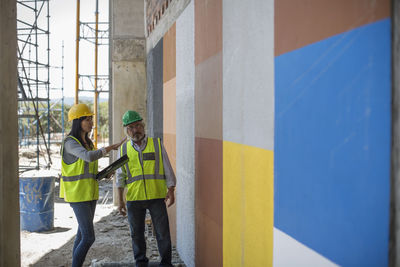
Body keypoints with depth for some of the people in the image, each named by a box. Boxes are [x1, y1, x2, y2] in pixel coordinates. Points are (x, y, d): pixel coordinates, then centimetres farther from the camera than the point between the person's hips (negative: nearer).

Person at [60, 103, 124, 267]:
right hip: (77, 195, -9)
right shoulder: (70, 142, -15)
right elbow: (89, 157, -33)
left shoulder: (87, 142, 12)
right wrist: (108, 148, -21)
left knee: (82, 234, 14)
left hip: (90, 193, 9)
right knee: (89, 237, -11)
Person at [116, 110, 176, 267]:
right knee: (137, 234, 10)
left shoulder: (157, 144, 2)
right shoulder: (124, 149, 7)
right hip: (134, 199, 2)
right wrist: (120, 200, 3)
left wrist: (171, 190, -7)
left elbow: (167, 169, 3)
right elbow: (120, 176, 8)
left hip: (157, 197, -1)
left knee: (163, 232, 1)